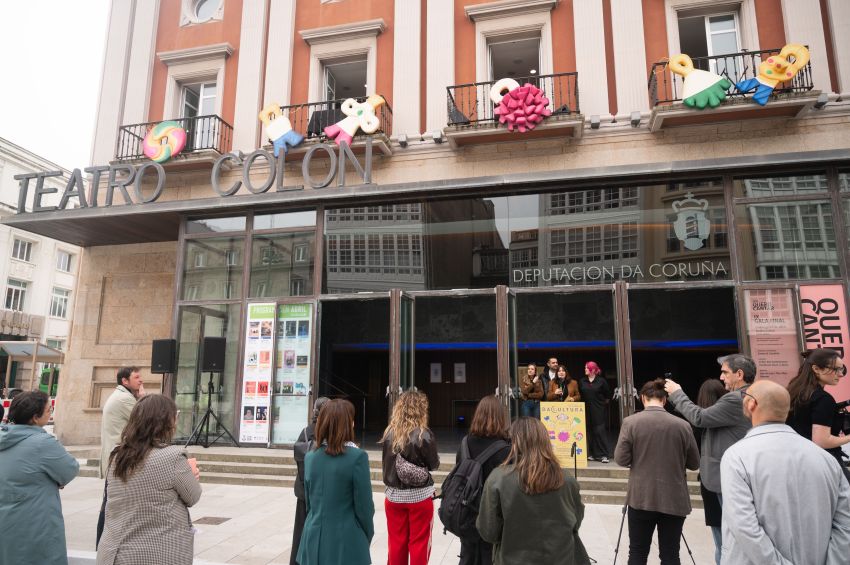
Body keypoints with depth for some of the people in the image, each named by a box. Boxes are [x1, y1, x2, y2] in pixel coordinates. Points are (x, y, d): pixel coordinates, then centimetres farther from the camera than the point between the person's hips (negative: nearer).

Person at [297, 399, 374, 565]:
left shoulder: (310, 457, -1)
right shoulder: (357, 456, -17)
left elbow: (309, 502, 9)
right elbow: (364, 506, -12)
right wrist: (367, 536, 4)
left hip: (314, 541, 5)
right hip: (346, 544, -4)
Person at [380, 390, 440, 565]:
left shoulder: (389, 433, -5)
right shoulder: (424, 434, -16)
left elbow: (388, 461, 6)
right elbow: (434, 464, -4)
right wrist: (435, 455, 13)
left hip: (394, 495, 4)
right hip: (419, 496, -4)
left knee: (396, 543, 15)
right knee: (419, 544, 10)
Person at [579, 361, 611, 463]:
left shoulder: (601, 381, -4)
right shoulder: (582, 381, 7)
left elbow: (608, 394, 5)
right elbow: (580, 395, 17)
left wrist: (604, 403, 10)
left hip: (599, 411, -4)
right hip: (587, 410, 4)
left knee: (599, 431, -8)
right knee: (589, 432, 5)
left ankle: (603, 455, -3)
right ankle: (592, 454, 12)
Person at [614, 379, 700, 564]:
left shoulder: (630, 422, -10)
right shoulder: (682, 425, -7)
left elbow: (621, 459, -9)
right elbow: (694, 464, 3)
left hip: (641, 498, -1)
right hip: (674, 500, 1)